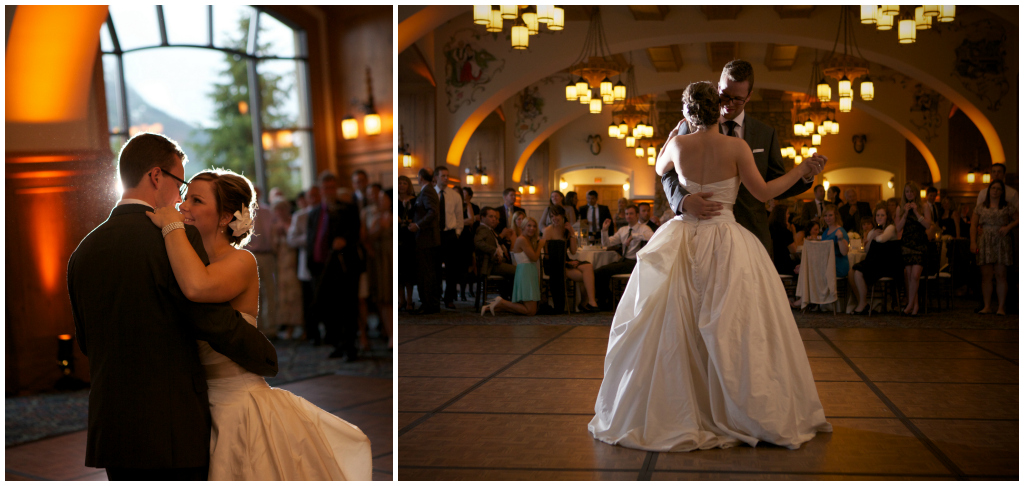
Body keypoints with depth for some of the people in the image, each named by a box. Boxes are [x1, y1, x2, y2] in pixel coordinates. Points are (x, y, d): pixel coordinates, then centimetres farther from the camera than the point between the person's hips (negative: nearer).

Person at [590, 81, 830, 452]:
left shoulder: (678, 145, -1)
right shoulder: (735, 146, -8)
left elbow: (660, 170, 21)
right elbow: (762, 193, -5)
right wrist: (799, 171, 6)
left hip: (683, 242, 2)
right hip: (726, 245, -2)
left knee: (671, 329, 9)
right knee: (734, 329, 3)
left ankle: (662, 412, 16)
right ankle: (751, 415, 11)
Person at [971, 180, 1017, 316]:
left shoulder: (1007, 207, 7)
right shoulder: (981, 207, 10)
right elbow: (974, 225, 9)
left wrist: (1009, 227, -8)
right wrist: (973, 242, 0)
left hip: (1002, 243, -1)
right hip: (985, 242, 1)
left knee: (1001, 275, -3)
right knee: (986, 275, -1)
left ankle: (1001, 307, 1)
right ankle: (987, 306, 4)